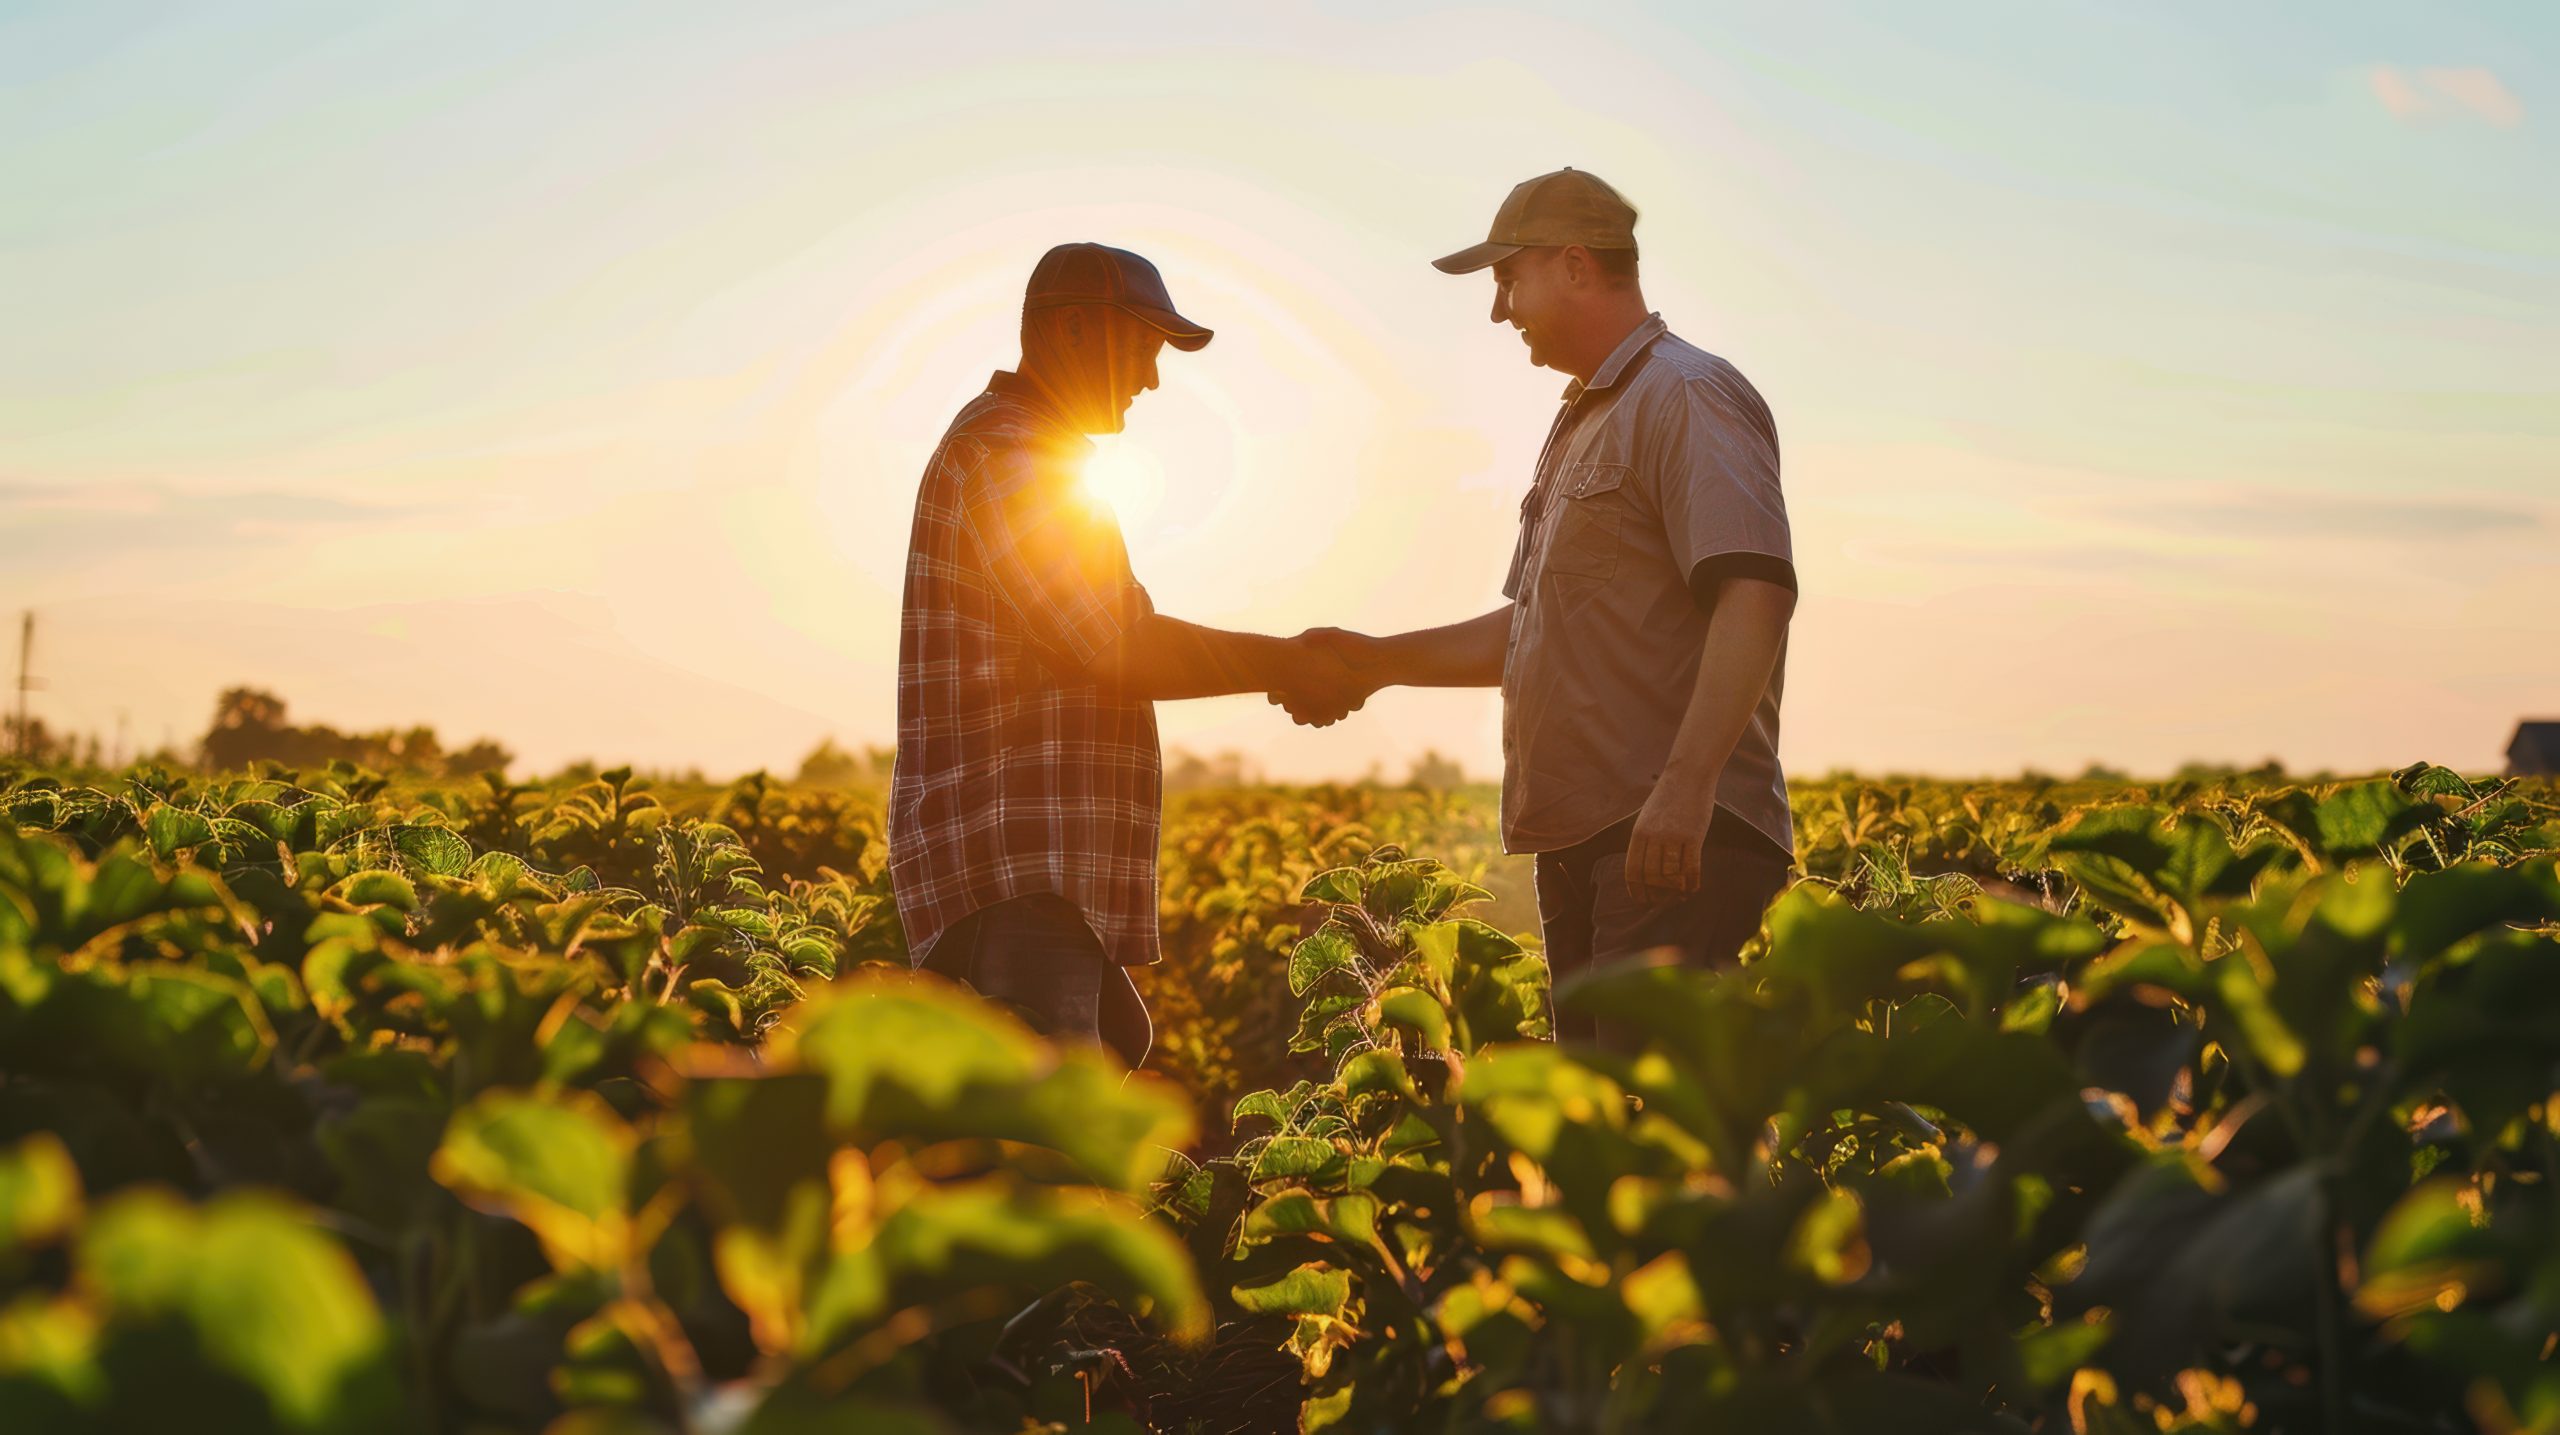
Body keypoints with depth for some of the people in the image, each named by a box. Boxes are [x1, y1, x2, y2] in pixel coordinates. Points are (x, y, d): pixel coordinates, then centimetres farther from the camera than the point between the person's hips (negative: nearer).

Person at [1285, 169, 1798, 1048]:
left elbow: (1756, 593, -22)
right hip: (1580, 839, 10)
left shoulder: (1688, 397, -8)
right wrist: (1381, 661, 18)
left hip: (1678, 838, -10)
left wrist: (1686, 785, -31)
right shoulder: (1581, 423, 24)